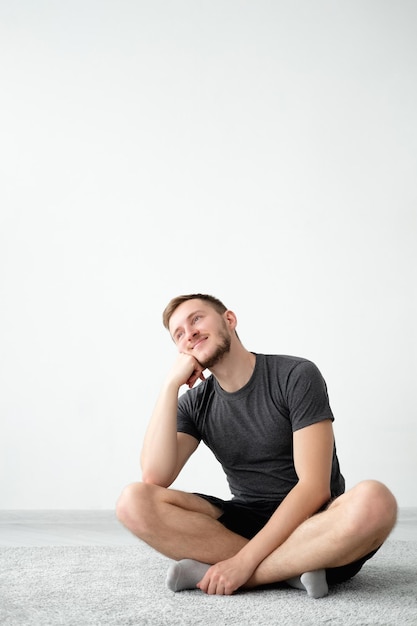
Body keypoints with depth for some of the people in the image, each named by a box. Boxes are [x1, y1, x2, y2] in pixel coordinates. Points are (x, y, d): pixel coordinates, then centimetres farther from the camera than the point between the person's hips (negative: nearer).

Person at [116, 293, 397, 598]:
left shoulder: (297, 375, -8)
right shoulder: (195, 404, 5)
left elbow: (314, 487, -15)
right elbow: (155, 478, -12)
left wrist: (245, 560, -22)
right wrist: (172, 383, -12)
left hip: (312, 523, -3)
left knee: (374, 501, -37)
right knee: (134, 501, -20)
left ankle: (209, 569, -26)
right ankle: (291, 568, -21)